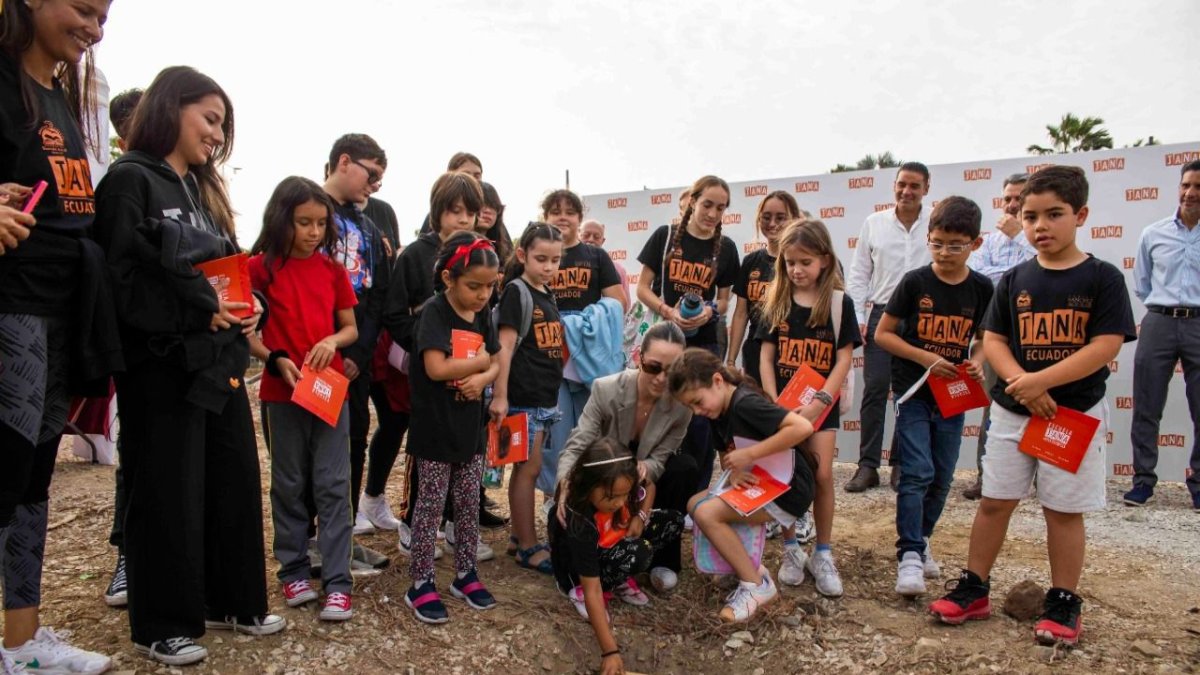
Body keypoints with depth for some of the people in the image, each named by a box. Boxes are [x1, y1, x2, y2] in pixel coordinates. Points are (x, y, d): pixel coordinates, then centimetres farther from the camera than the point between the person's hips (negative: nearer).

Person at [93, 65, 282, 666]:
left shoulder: (202, 188, 18)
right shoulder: (129, 180, -7)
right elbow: (123, 279, -15)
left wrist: (247, 305, 0)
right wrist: (201, 308, -20)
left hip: (220, 358, 8)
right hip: (163, 363, -8)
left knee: (236, 480, 11)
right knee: (169, 493, 1)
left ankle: (233, 601, 26)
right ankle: (162, 625, 17)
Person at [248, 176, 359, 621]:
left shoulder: (333, 269, 5)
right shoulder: (261, 267, -3)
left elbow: (350, 328, 10)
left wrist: (332, 341, -11)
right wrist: (275, 360, -17)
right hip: (282, 390, -2)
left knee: (332, 485, 1)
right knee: (289, 485, 11)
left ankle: (337, 581, 6)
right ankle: (293, 571, 25)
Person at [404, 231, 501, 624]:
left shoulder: (482, 316, 6)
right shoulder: (435, 312, -14)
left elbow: (495, 365, 10)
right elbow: (436, 368, -25)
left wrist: (481, 379, -13)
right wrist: (481, 361, -12)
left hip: (470, 426, 6)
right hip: (436, 427, -6)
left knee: (469, 503, 13)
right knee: (432, 503, 3)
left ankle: (465, 574, 27)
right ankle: (421, 584, 15)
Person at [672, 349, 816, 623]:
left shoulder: (744, 403, -24)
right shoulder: (720, 413, 5)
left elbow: (803, 426, -34)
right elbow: (726, 454, 15)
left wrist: (750, 455, -28)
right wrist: (734, 472, -10)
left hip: (787, 489, -10)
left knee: (707, 513, -19)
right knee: (695, 504, 7)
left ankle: (756, 585, -5)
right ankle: (748, 566, 9)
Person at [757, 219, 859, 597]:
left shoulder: (839, 303, -4)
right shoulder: (775, 302, 1)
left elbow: (844, 359, -6)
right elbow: (766, 356, 0)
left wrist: (819, 402, -16)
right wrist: (773, 403, -11)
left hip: (821, 404, -1)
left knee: (821, 476, -4)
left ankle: (823, 555, 11)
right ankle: (791, 550, 18)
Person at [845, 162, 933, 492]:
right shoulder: (874, 223, 6)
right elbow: (858, 275, 8)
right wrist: (857, 317, 1)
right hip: (882, 314, 1)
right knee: (875, 388, -2)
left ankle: (901, 464, 17)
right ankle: (868, 465, 5)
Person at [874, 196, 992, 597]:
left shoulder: (982, 289, 0)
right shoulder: (915, 283, -7)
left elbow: (984, 339, 13)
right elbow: (882, 334, -5)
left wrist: (977, 362, -10)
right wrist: (927, 358, -16)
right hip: (914, 391, -3)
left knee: (942, 477, 11)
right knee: (917, 472, -11)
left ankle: (921, 540, 29)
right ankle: (909, 555, -6)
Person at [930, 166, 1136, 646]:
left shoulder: (1102, 278, -6)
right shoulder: (1014, 280, 4)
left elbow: (1105, 347, -14)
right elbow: (992, 340, 1)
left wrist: (1039, 381, -21)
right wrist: (1022, 384, -16)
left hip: (1076, 413, -3)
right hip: (1012, 411, 3)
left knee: (1064, 509, 7)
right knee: (994, 501, 8)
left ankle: (1063, 602, 22)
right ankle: (974, 588, 20)